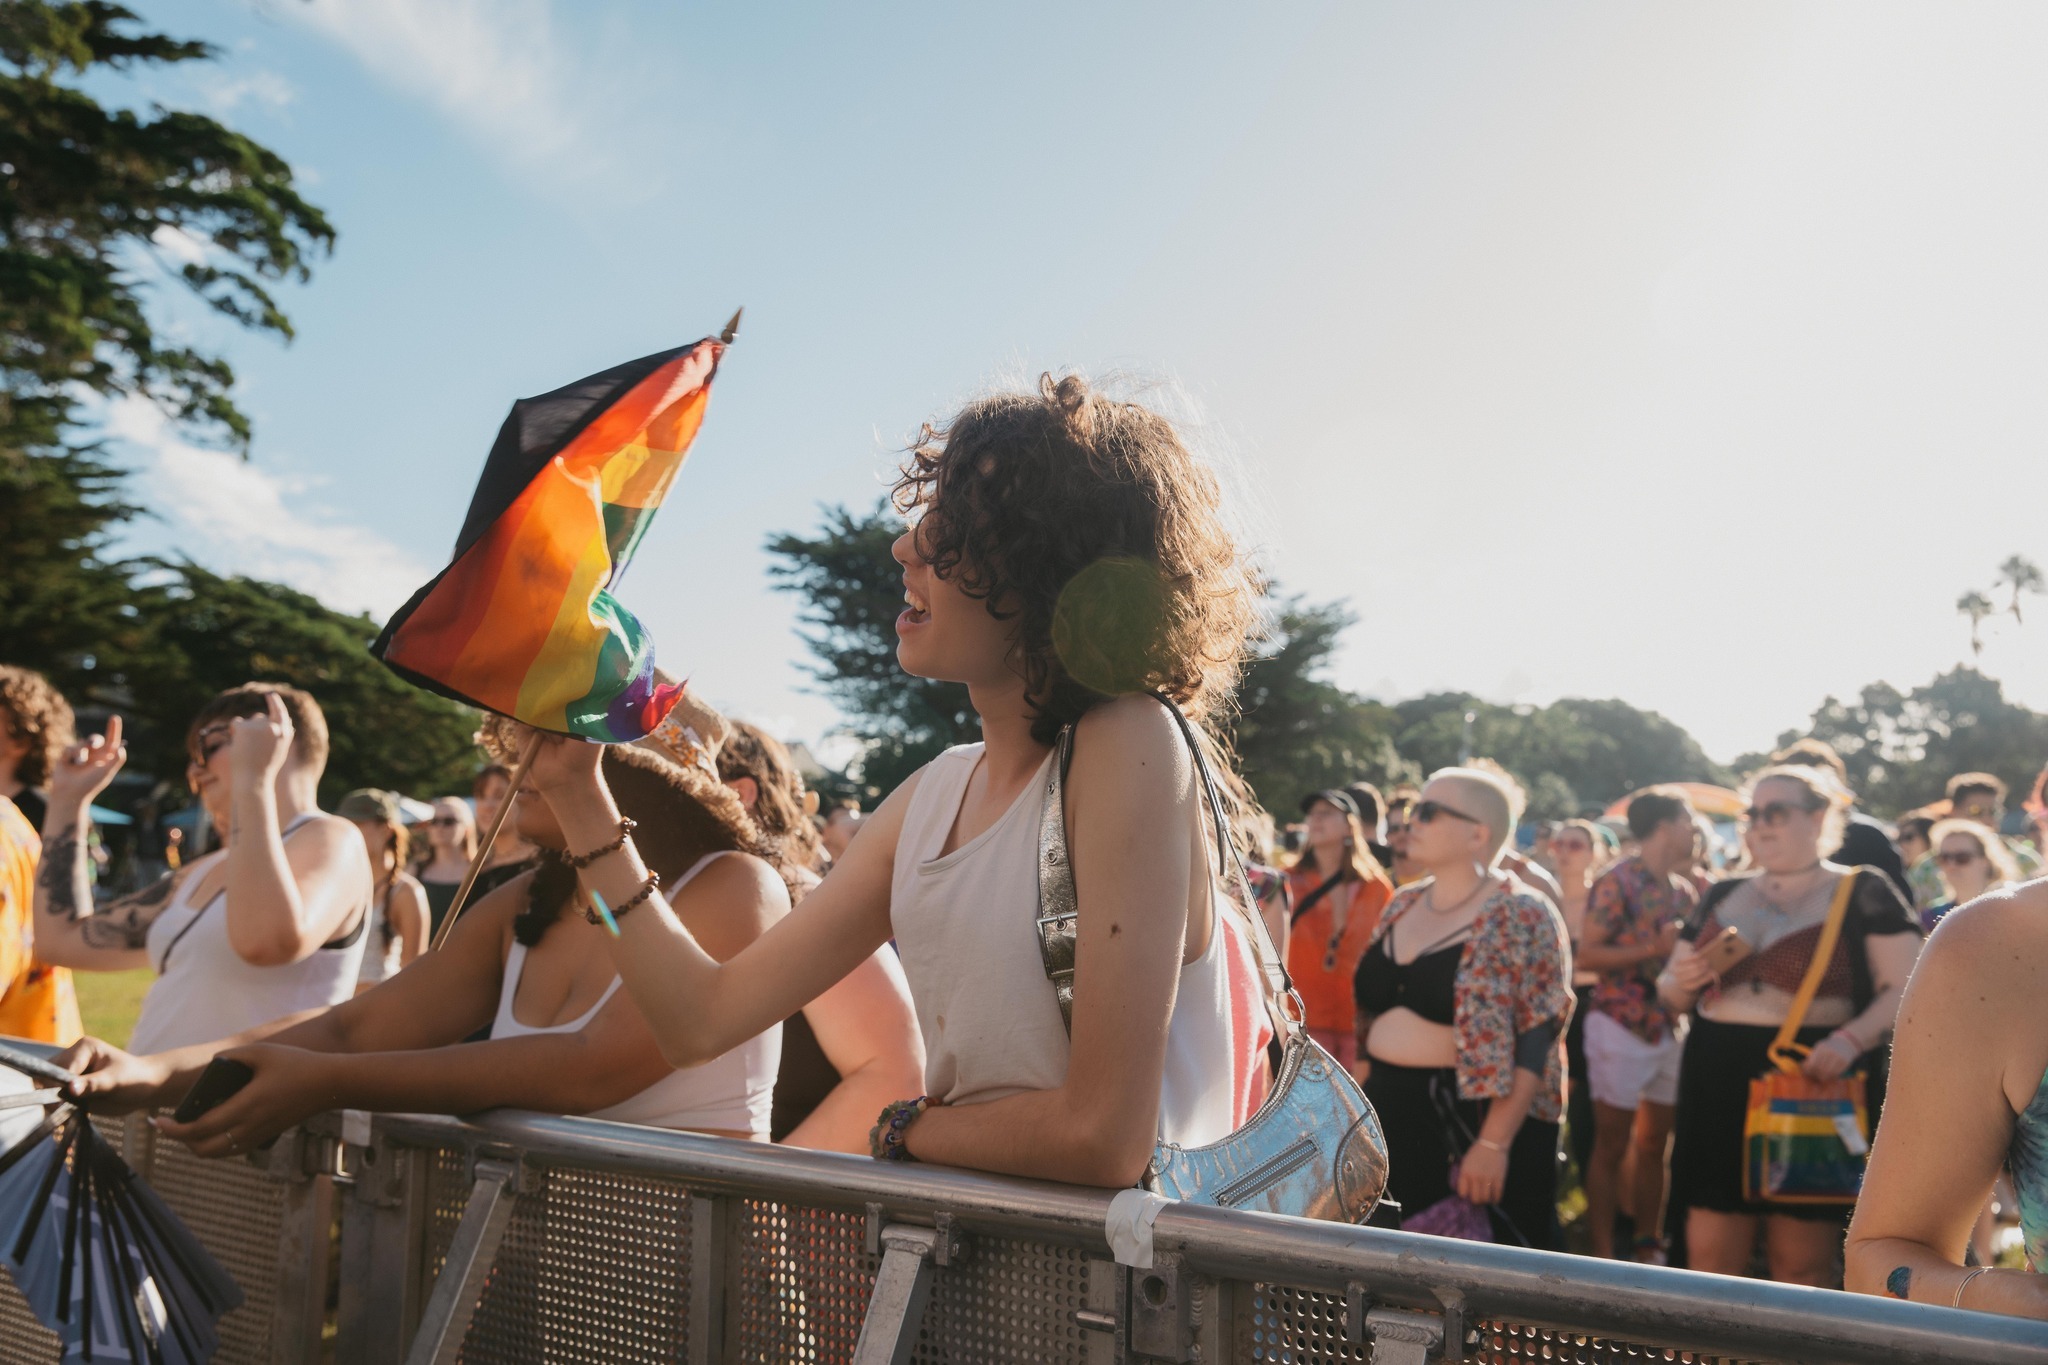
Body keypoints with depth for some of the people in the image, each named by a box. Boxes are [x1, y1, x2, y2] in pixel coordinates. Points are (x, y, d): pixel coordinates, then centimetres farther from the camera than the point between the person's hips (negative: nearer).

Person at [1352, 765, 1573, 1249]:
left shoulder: (1523, 918, -12)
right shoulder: (1403, 905, 10)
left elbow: (1535, 1044, -16)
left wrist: (1494, 1142, -21)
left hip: (1473, 1122, -7)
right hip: (1390, 1117, 7)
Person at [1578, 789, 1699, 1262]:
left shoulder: (1685, 890, 11)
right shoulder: (1618, 881, -10)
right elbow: (1587, 956, -14)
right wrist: (1654, 948, -21)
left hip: (1672, 1025, 7)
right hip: (1622, 1024, -7)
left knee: (1654, 1145, 12)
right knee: (1611, 1146, 0)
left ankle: (1648, 1246, 23)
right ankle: (1603, 1255, 5)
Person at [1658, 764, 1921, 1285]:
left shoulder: (1862, 892, 2)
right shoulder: (1722, 897, 15)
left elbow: (1903, 989, -5)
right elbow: (1672, 995, 21)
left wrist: (1852, 1038, -23)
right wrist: (1680, 982, -3)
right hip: (1719, 1084, 4)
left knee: (1802, 1264, 2)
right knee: (1709, 1257, 4)